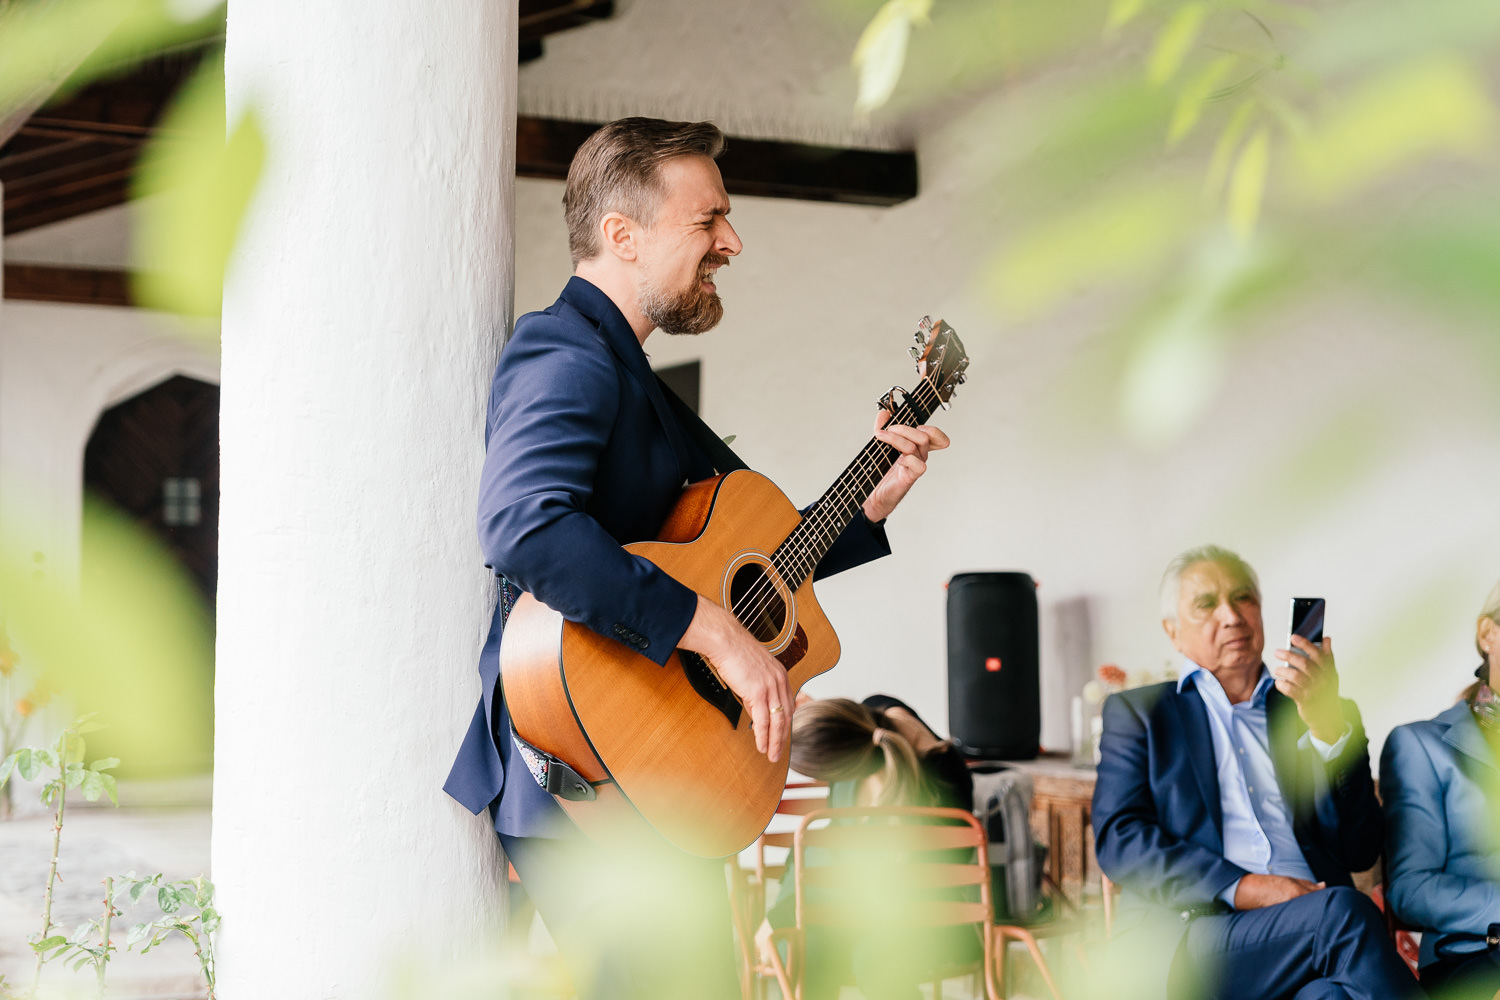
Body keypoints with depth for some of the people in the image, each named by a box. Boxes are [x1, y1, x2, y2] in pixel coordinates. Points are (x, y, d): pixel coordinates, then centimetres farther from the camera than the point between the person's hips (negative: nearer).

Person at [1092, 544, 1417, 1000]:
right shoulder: (1137, 712, 18)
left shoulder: (1319, 712, 23)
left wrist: (1326, 723, -3)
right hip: (1192, 933, -2)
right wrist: (1240, 889, -13)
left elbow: (1360, 851, 10)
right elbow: (1118, 840, 2)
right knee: (1344, 912, -31)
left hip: (1314, 921, 2)